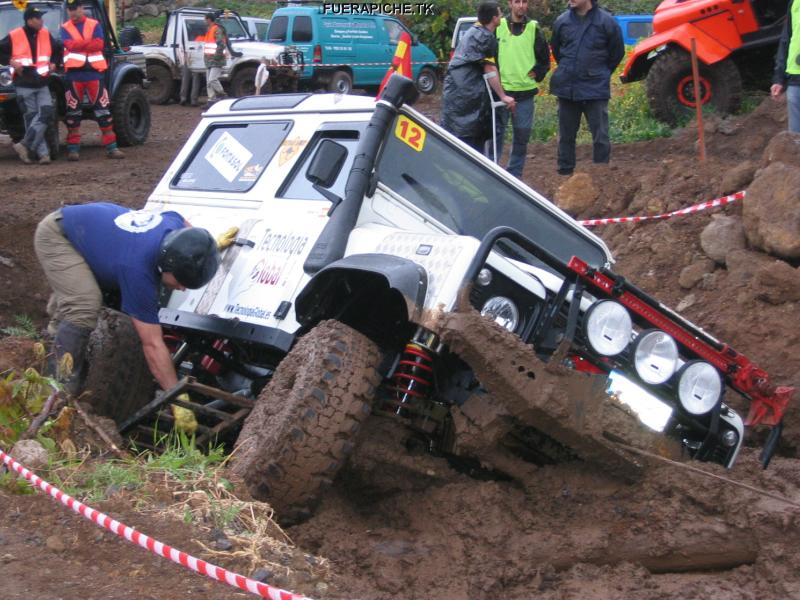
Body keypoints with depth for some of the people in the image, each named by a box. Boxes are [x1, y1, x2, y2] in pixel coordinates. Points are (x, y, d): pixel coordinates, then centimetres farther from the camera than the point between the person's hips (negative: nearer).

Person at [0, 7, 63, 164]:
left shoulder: (46, 34, 7)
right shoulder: (14, 36, -7)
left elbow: (58, 49, 23)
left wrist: (54, 63, 8)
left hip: (42, 85, 4)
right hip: (24, 86, -4)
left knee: (46, 114, -10)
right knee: (31, 118, -3)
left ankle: (24, 145, -5)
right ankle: (43, 152, -1)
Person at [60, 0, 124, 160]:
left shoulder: (94, 25, 8)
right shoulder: (65, 28, 8)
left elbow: (99, 44, -7)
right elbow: (70, 45, -10)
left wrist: (78, 45, -10)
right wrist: (89, 42, -11)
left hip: (94, 72, 0)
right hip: (74, 73, 0)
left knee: (103, 109, 0)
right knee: (73, 112, 3)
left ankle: (111, 147, 3)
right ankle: (73, 148, 9)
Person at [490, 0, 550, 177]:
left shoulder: (534, 28, 6)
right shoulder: (498, 26, 3)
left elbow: (545, 57, 12)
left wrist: (537, 74, 2)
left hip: (526, 91, 1)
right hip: (501, 89, -1)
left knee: (522, 136, 6)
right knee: (496, 132, -2)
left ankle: (514, 175, 16)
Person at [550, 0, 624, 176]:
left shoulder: (607, 22, -7)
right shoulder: (562, 21, 1)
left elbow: (617, 52, 6)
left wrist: (602, 73, 11)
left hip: (596, 89, -3)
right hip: (566, 88, 3)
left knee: (600, 136, -2)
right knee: (566, 136, 10)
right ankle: (564, 173, 20)